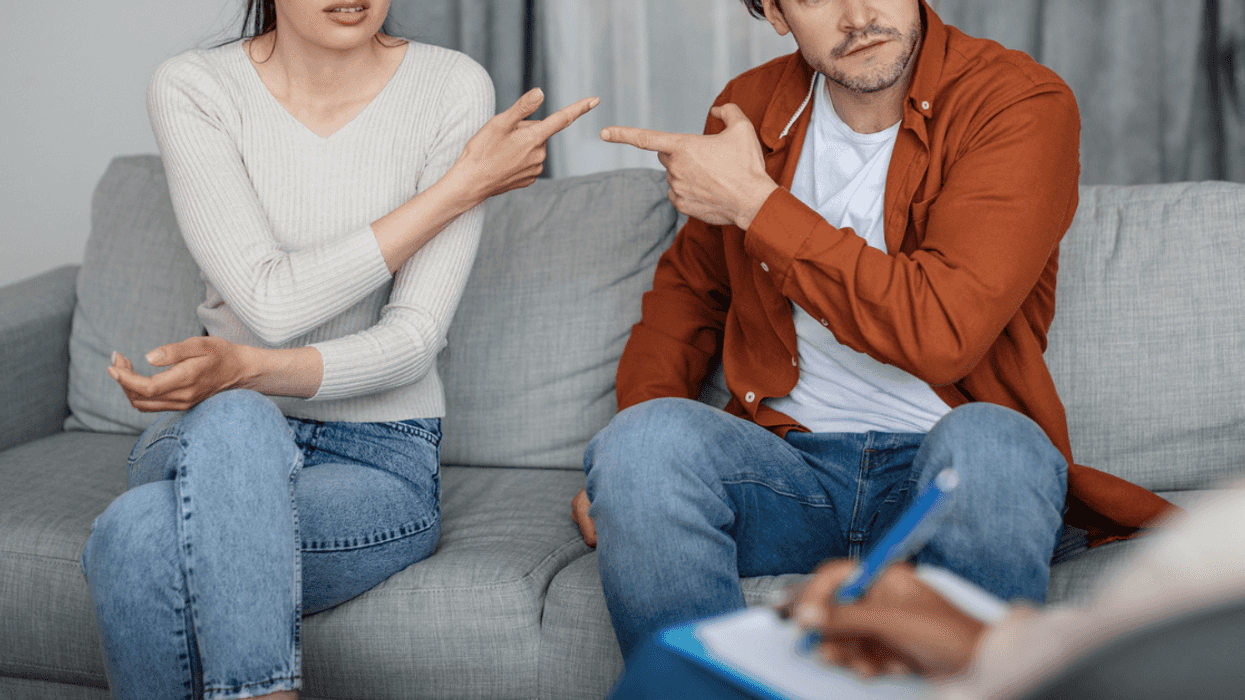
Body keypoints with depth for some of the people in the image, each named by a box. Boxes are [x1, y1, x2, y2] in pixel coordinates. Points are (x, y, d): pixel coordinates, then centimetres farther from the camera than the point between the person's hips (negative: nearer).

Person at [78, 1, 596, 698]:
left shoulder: (453, 89, -7)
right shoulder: (192, 89, -4)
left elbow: (415, 336, -12)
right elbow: (272, 304, -15)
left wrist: (247, 367, -29)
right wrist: (463, 184, -15)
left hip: (381, 460, -2)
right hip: (207, 436, 2)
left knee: (137, 535, -31)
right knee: (236, 421, -37)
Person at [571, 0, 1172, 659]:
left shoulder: (1022, 103, -8)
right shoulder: (749, 109, 8)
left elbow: (944, 332, -21)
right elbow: (689, 288, 22)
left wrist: (754, 202, -15)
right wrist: (623, 464, 4)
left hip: (947, 477, -3)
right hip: (788, 465, 3)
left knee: (987, 443, -38)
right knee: (642, 439, -28)